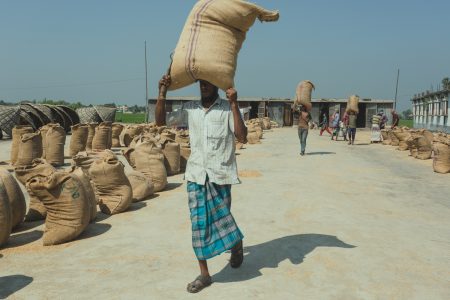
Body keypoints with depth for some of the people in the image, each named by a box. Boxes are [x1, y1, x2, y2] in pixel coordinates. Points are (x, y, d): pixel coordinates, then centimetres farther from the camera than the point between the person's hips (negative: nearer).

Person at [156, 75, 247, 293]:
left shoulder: (228, 109, -4)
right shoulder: (189, 109, 8)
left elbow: (242, 137, -15)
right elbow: (160, 122, 11)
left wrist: (234, 104, -20)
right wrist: (162, 94, 0)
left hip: (219, 175, -3)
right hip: (196, 174, 4)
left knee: (221, 217, 5)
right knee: (199, 224, 4)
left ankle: (237, 244, 40)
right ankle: (204, 274, 16)